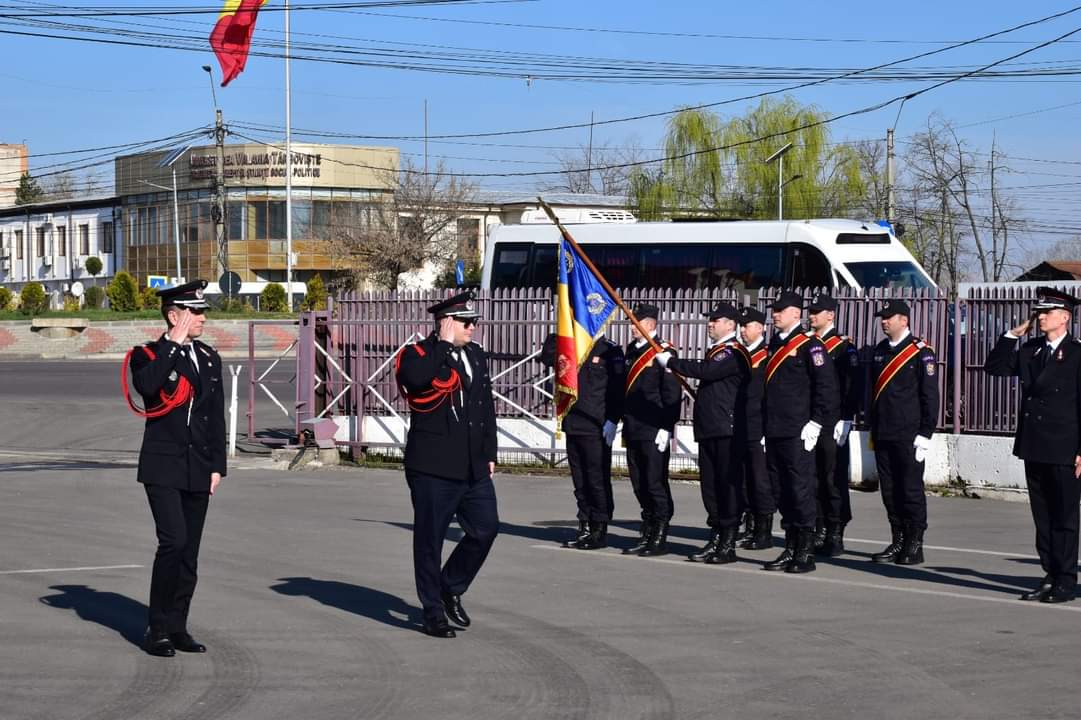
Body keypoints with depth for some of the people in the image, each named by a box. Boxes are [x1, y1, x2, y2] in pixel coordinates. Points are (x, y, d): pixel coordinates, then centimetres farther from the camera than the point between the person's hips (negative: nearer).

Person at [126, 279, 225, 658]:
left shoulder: (209, 358, 13)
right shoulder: (148, 355, -3)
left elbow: (217, 416, 15)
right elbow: (147, 386, -27)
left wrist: (217, 466, 8)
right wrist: (173, 344, -20)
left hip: (198, 470, 6)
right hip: (163, 467, -6)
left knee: (189, 553, 7)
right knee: (173, 542, -17)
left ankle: (177, 628, 15)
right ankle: (157, 630, -8)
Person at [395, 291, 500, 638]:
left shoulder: (476, 355, 13)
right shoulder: (419, 354, -6)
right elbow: (416, 378, -31)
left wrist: (489, 454, 15)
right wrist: (443, 344, -20)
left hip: (473, 466, 6)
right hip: (433, 466, -6)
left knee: (485, 528, 4)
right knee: (430, 539, 1)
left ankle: (452, 587, 25)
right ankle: (433, 613, 10)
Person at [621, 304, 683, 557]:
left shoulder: (664, 351, -7)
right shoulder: (632, 350, 16)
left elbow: (672, 393, -12)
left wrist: (665, 428, -17)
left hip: (654, 431, -8)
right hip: (634, 431, 8)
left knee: (655, 483, -4)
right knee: (639, 485, 10)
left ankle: (660, 538, 1)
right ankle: (647, 534, 18)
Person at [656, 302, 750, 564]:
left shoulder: (734, 353, -10)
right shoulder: (714, 351, 20)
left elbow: (706, 371, -24)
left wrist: (671, 362, -16)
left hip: (728, 431, -9)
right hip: (708, 430, 9)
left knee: (728, 485, -5)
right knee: (710, 486, 9)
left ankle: (728, 544, -3)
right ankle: (715, 540, 15)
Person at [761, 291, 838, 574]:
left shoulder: (809, 345, -8)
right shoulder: (775, 344, 17)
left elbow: (827, 386, -12)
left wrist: (815, 423, -15)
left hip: (798, 434, -8)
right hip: (775, 432, 8)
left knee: (801, 488, -5)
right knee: (784, 490, 10)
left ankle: (806, 553, 0)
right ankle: (790, 550, 16)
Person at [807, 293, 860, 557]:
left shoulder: (844, 347, -3)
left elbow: (851, 386, -8)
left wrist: (845, 420, -15)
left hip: (832, 426, -6)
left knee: (834, 480, -3)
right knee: (814, 479, 7)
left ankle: (836, 534, 0)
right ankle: (820, 532, 13)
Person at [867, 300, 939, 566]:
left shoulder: (921, 352, -6)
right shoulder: (880, 351, 14)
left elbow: (930, 395, -8)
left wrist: (925, 434, -12)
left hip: (908, 435, -6)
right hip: (883, 435, 6)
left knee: (911, 490, -2)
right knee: (889, 490, 8)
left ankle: (915, 546, 4)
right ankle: (898, 542, 16)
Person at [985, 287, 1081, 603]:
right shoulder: (1031, 350, 11)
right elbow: (995, 367, 15)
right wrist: (1013, 335, 5)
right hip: (1034, 447, 6)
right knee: (1042, 516, 11)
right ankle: (1050, 576, 18)